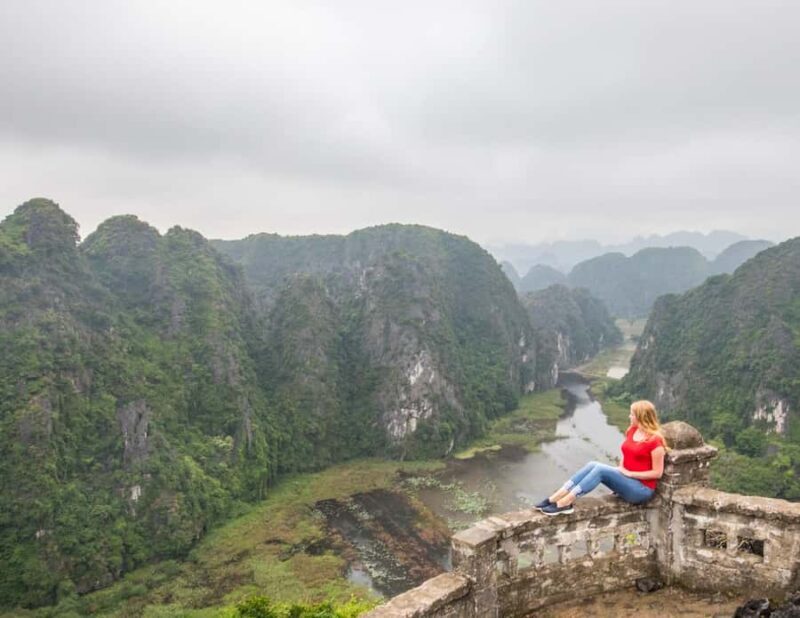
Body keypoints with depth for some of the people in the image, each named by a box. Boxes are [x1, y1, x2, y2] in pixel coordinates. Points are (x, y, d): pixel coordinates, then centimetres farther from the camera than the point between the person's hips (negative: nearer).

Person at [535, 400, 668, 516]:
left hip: (642, 490, -7)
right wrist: (620, 470, 4)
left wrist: (629, 473, -15)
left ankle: (565, 503, -33)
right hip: (626, 481, 7)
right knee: (592, 465, -18)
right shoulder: (632, 431, 9)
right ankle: (554, 498, -26)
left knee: (601, 468, -28)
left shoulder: (655, 440, -16)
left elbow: (657, 473, -16)